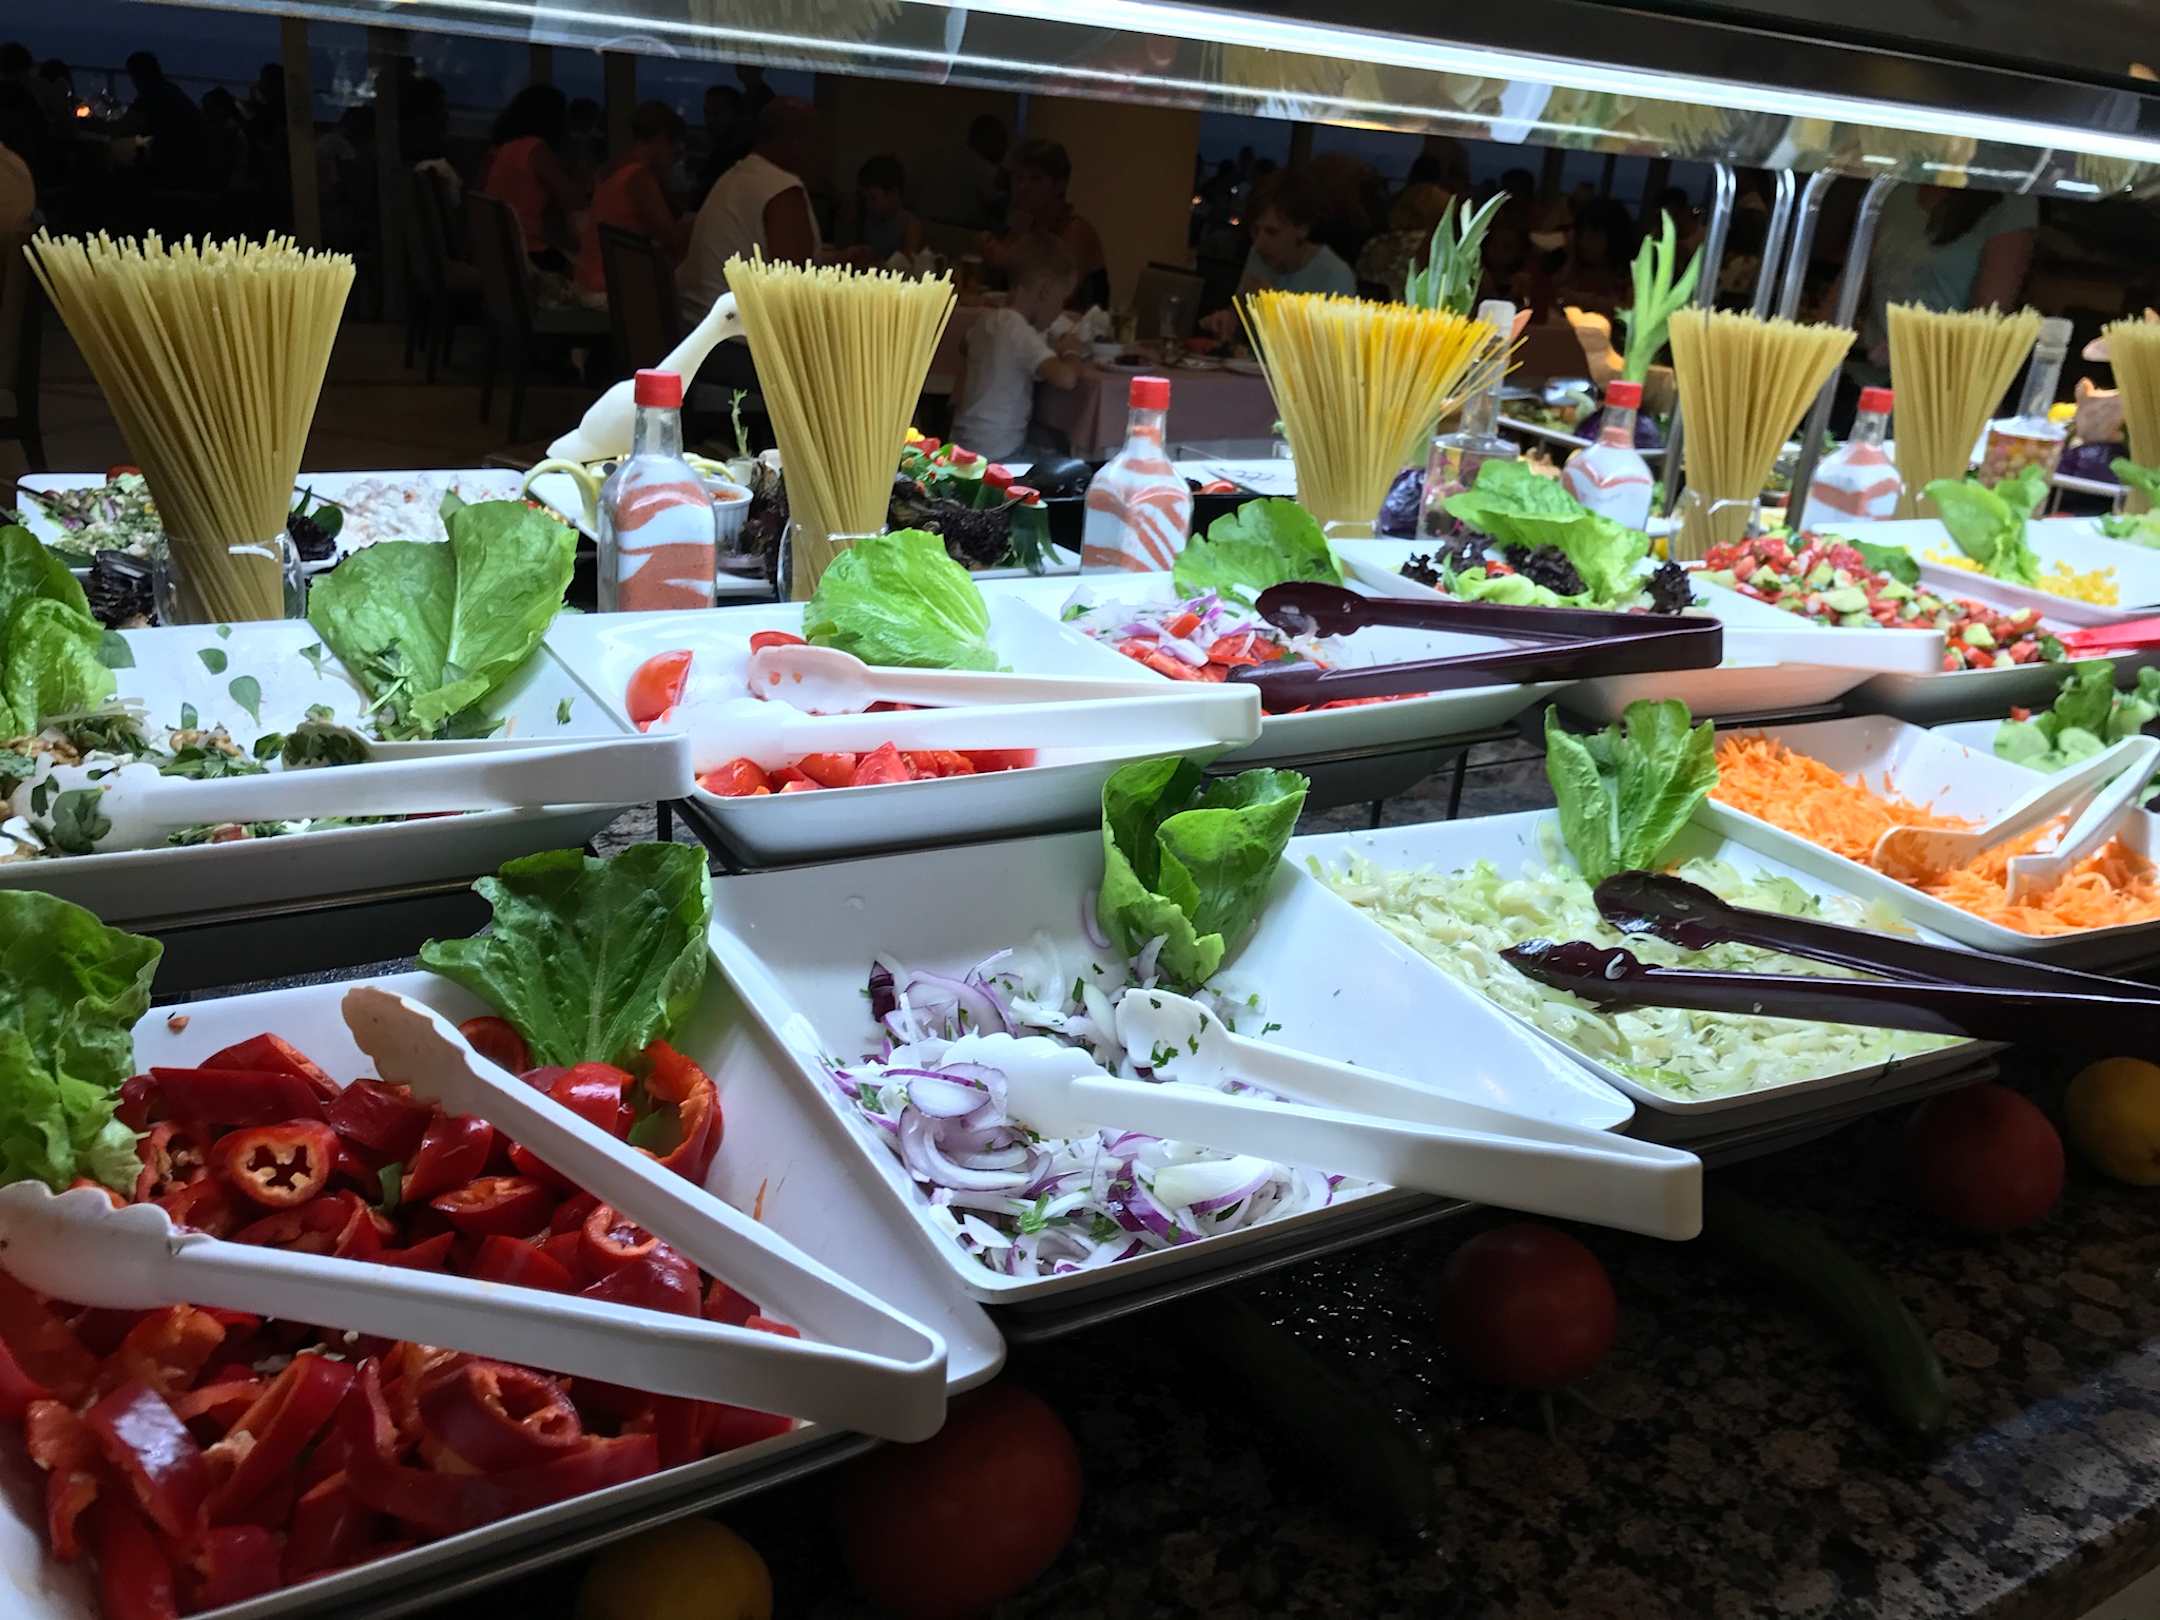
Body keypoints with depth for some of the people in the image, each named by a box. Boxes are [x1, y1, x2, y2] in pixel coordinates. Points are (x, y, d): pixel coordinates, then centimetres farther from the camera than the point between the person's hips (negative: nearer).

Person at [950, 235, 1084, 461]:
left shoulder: (987, 319, 5)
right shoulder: (1022, 333, -19)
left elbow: (965, 345, 29)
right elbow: (1066, 377, -33)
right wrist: (1071, 351, -10)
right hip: (996, 457, -9)